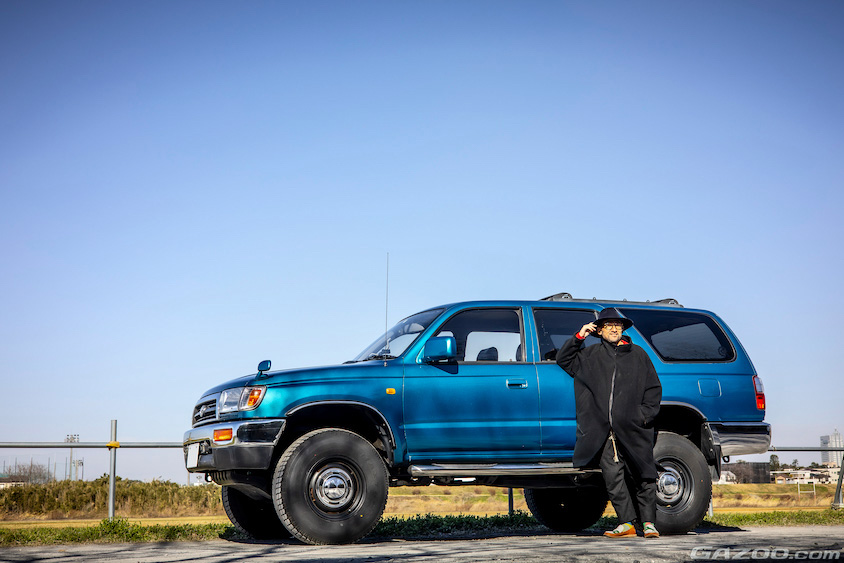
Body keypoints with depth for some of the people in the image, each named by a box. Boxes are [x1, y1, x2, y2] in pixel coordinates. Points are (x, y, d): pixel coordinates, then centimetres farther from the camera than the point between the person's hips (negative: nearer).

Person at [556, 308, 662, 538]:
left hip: (633, 429, -1)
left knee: (642, 476, 0)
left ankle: (648, 523, 8)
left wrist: (646, 414, 0)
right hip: (604, 431, 1)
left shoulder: (638, 355, 12)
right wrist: (579, 337, 7)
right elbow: (564, 360, 18)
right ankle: (626, 523, 3)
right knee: (613, 477, -3)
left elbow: (653, 388, 13)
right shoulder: (591, 355, 14)